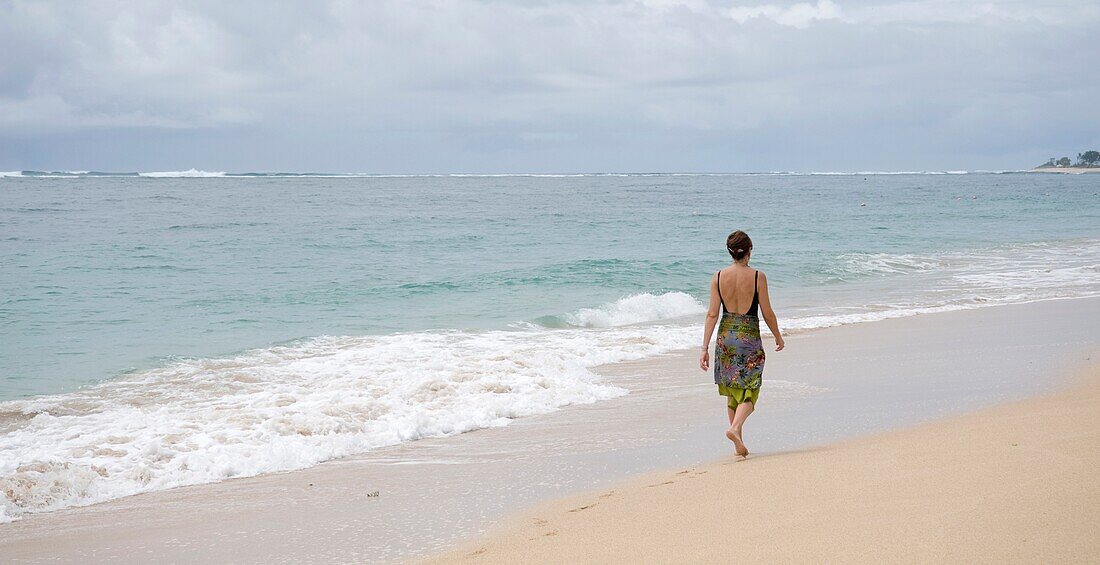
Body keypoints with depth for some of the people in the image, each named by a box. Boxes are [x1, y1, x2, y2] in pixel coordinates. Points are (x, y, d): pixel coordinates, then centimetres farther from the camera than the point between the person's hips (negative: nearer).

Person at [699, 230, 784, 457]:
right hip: (749, 337, -3)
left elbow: (712, 314, -3)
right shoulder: (758, 276, -9)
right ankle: (735, 428, -22)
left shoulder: (718, 277, -2)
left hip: (726, 336, 3)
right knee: (749, 391, 4)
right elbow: (767, 313, -3)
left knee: (732, 392, 16)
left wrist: (705, 347, -1)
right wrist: (778, 337, 13)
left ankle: (739, 444, 20)